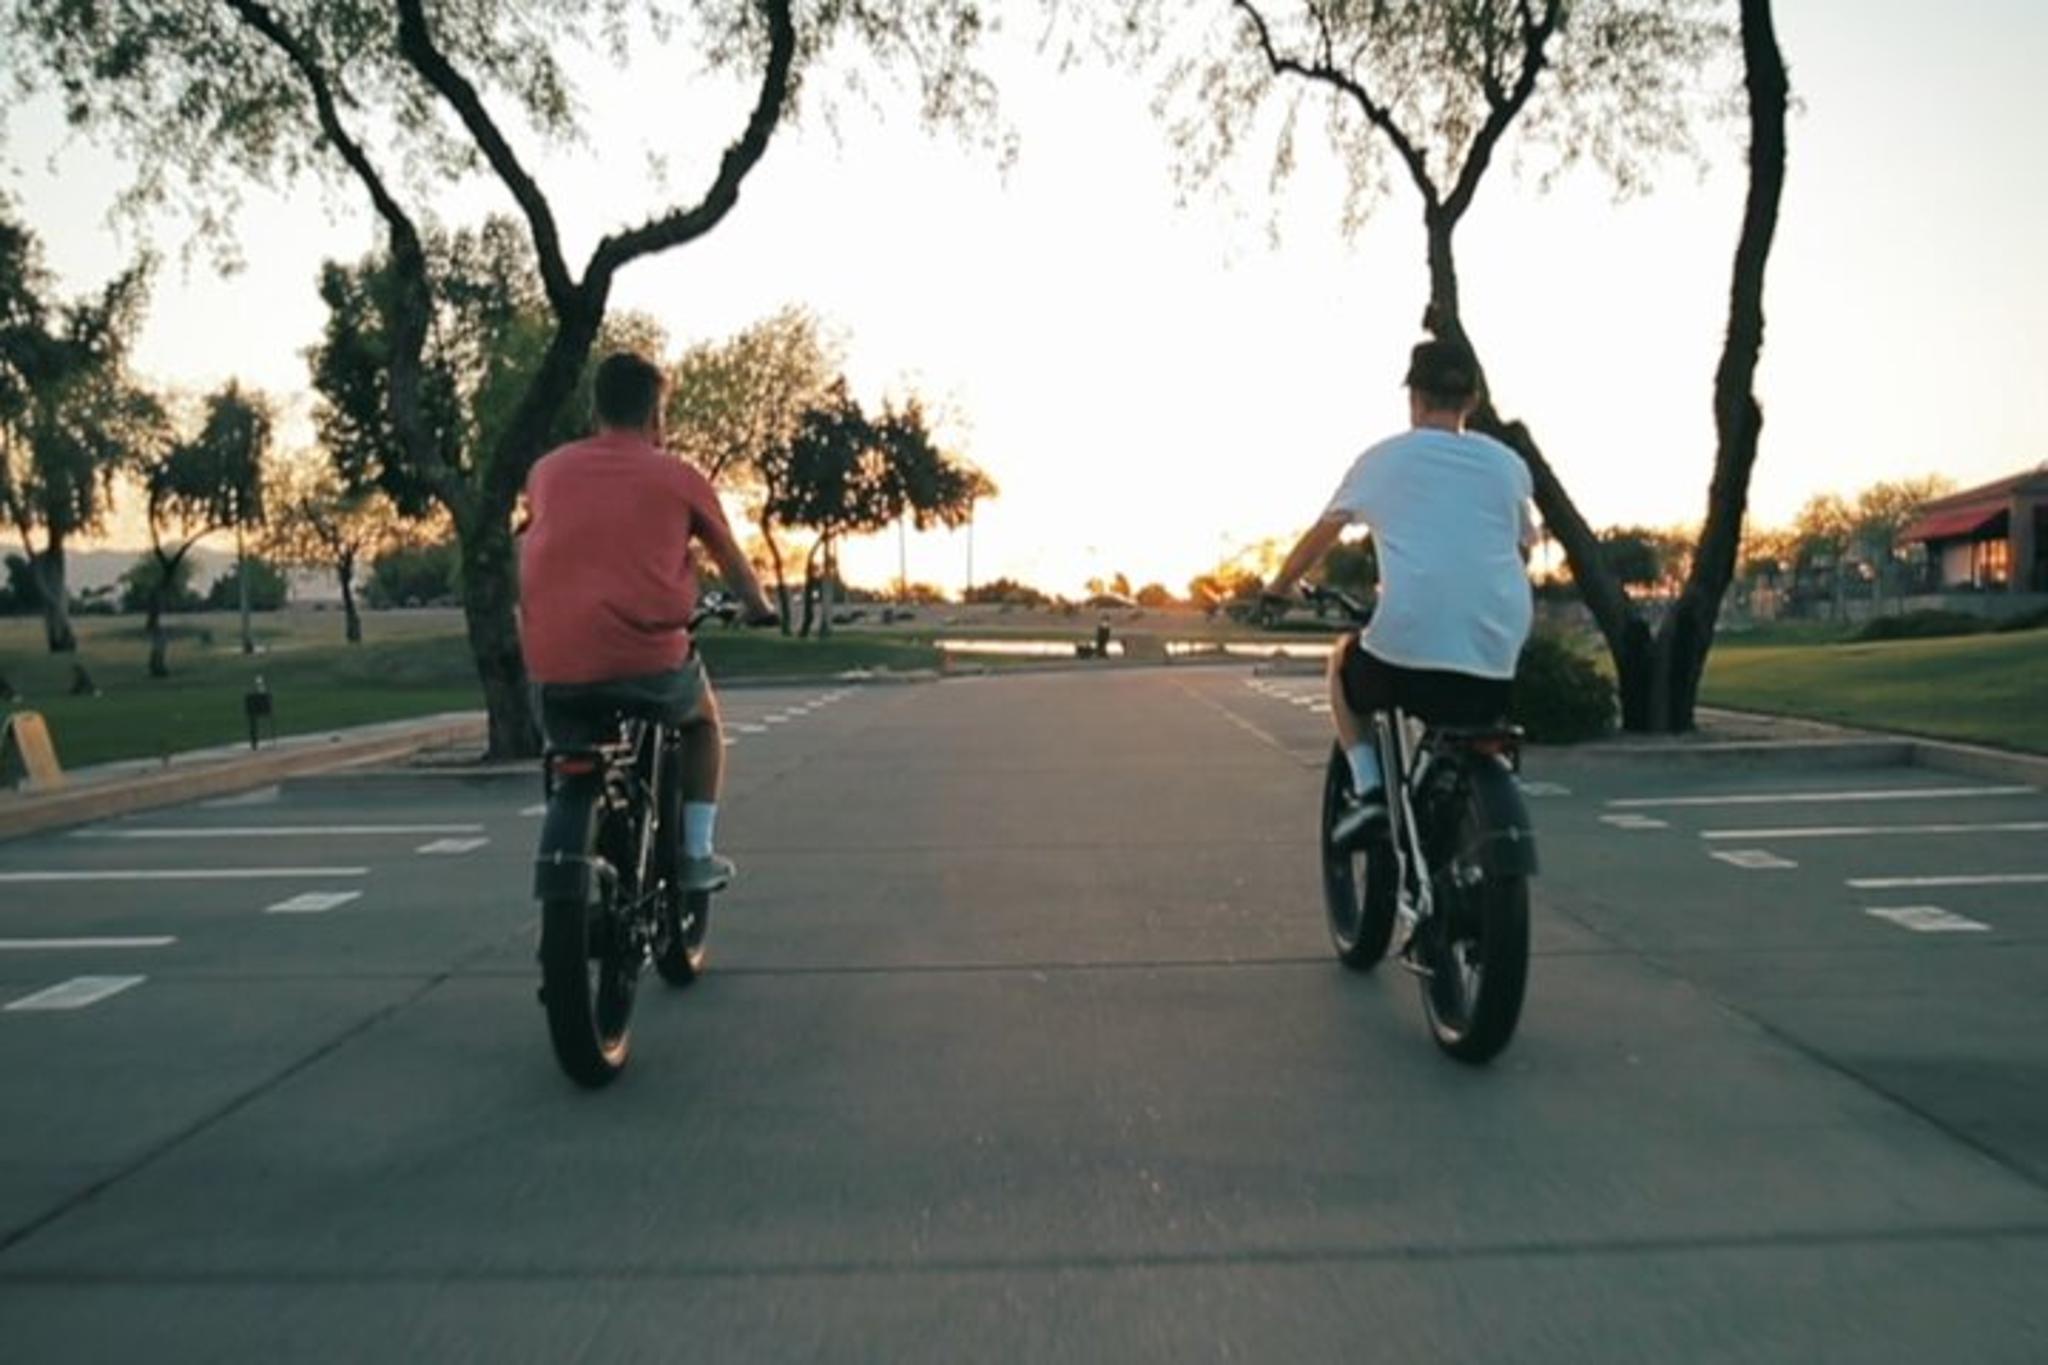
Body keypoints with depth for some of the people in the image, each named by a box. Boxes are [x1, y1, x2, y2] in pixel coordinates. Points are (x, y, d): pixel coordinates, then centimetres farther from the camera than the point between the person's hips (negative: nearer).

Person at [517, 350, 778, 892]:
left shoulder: (547, 470, 12)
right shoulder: (678, 476, 5)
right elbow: (732, 561, 19)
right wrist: (759, 607, 38)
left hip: (554, 665, 2)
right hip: (648, 660, -2)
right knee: (702, 719, 28)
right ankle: (697, 855, 22)